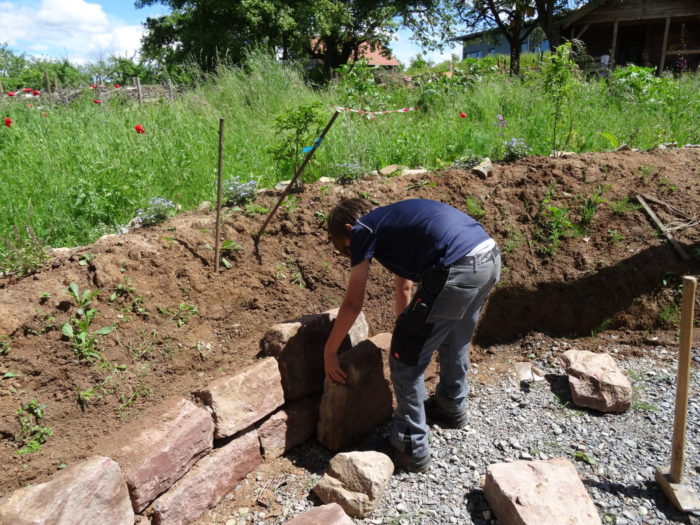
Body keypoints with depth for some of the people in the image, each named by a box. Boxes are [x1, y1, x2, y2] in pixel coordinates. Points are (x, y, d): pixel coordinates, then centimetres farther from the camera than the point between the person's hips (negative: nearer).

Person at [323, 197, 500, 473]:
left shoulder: (363, 229, 8)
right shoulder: (392, 221, 31)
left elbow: (353, 304, 7)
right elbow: (405, 288, 42)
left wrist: (329, 351, 19)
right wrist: (406, 331, 54)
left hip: (458, 270, -9)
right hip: (491, 258, 9)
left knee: (406, 360, 8)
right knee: (456, 340, 32)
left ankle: (411, 449, 22)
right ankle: (452, 407, 55)